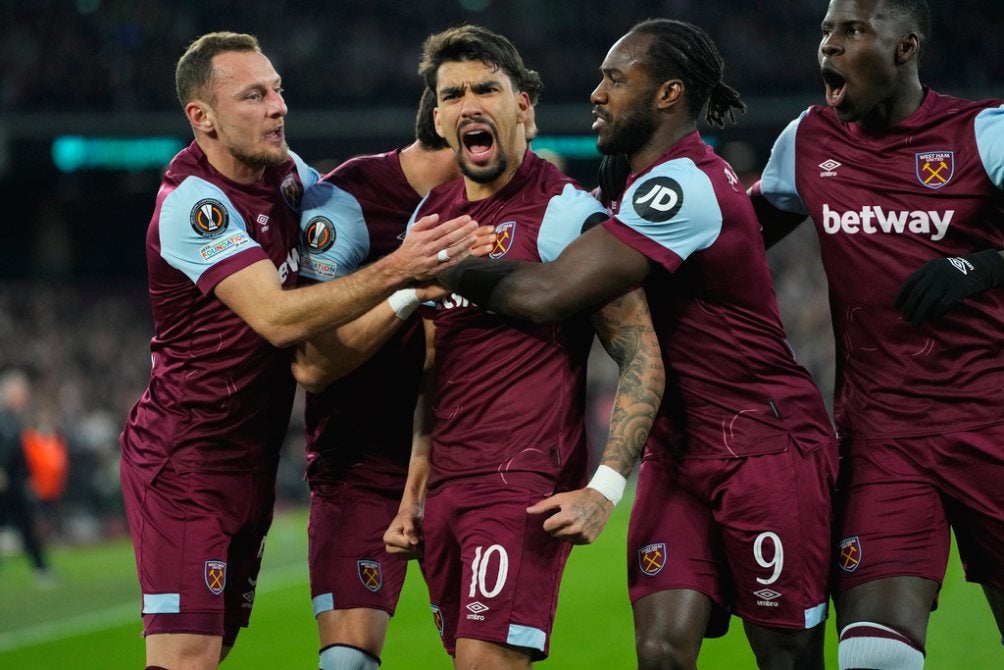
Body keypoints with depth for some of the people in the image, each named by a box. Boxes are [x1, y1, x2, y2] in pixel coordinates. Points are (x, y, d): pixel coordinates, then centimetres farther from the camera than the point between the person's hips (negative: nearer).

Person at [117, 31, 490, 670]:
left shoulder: (287, 170, 5)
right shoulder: (193, 205, -19)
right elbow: (278, 319, -28)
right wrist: (395, 270, -36)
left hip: (252, 460, 8)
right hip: (186, 462, -8)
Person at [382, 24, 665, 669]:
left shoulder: (565, 212, -8)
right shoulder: (432, 215, 14)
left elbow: (643, 359, -10)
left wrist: (604, 489, -18)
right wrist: (414, 493, 18)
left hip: (525, 487, -7)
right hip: (445, 488, 7)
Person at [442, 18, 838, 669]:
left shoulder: (680, 186, -19)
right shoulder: (676, 178, 13)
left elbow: (545, 294, -23)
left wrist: (450, 267, -9)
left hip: (765, 445, -9)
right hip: (680, 448, 9)